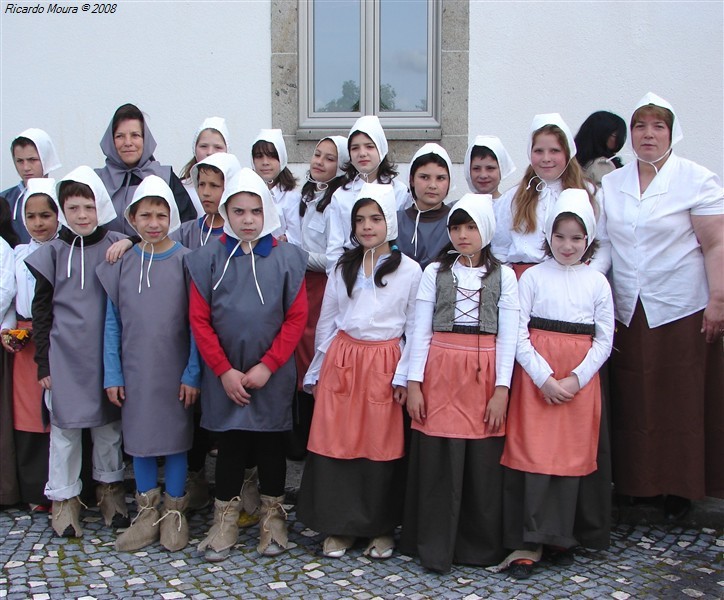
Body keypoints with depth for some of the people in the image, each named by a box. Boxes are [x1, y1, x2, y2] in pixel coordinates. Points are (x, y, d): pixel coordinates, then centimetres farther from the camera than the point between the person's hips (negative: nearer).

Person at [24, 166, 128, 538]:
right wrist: (43, 363, 1)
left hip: (107, 353, 0)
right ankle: (63, 497, 20)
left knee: (108, 425, 12)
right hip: (65, 356, 0)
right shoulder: (53, 253, 1)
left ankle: (110, 487, 30)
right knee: (64, 427, 6)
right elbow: (41, 310, 4)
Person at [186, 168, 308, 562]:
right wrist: (225, 371, -8)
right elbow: (199, 319, -3)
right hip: (225, 375, 0)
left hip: (273, 375, 0)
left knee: (271, 444, 11)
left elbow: (297, 317, -4)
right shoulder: (208, 259, -2)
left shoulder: (286, 258, -3)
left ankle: (273, 517, 26)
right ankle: (226, 519, 22)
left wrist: (267, 366, -11)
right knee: (229, 444, 9)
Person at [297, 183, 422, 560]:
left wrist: (404, 375, -7)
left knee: (382, 445, 3)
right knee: (336, 442, 2)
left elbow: (416, 329, 1)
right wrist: (318, 370, 10)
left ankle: (381, 528, 18)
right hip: (341, 362, 3)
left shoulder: (409, 271, 1)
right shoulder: (343, 268, 11)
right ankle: (339, 526, 15)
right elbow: (326, 322, 13)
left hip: (384, 365, -3)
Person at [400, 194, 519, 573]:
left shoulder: (503, 275, 6)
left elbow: (507, 336, 2)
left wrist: (502, 389, -5)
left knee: (483, 462, 2)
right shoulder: (435, 272, 7)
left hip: (485, 375, 0)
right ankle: (435, 548, 12)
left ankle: (481, 546, 19)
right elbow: (420, 330, 4)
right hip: (440, 374, 0)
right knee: (438, 461, 0)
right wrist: (414, 383, -2)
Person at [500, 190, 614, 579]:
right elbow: (519, 333, -4)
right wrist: (545, 378, -13)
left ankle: (562, 536, 20)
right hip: (535, 375, -2)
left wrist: (575, 379, -9)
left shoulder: (597, 282, 6)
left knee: (573, 455, 5)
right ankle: (528, 542, 1)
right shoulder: (533, 277, 1)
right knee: (533, 453, -5)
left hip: (580, 380, 2)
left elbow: (604, 339, 4)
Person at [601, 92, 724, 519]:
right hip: (628, 313, 4)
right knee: (633, 400, 5)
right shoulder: (611, 185, 11)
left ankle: (681, 488, 14)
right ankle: (637, 482, 17)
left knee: (683, 400, 1)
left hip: (682, 309, -4)